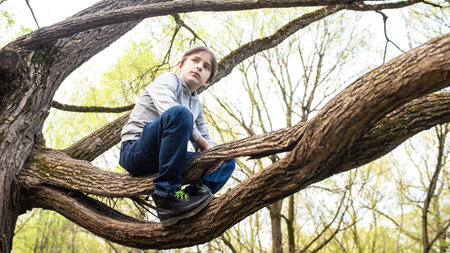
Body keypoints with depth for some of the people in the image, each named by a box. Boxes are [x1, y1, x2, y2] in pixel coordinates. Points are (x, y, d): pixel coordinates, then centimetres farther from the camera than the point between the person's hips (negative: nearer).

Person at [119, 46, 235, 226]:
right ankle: (166, 195, -33)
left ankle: (198, 193, -26)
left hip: (161, 160, 7)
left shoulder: (196, 105, 23)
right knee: (180, 113, -33)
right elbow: (170, 110, -18)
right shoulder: (168, 79, 3)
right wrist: (203, 144, -19)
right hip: (135, 153, -7)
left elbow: (205, 140, 20)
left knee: (227, 160, 2)